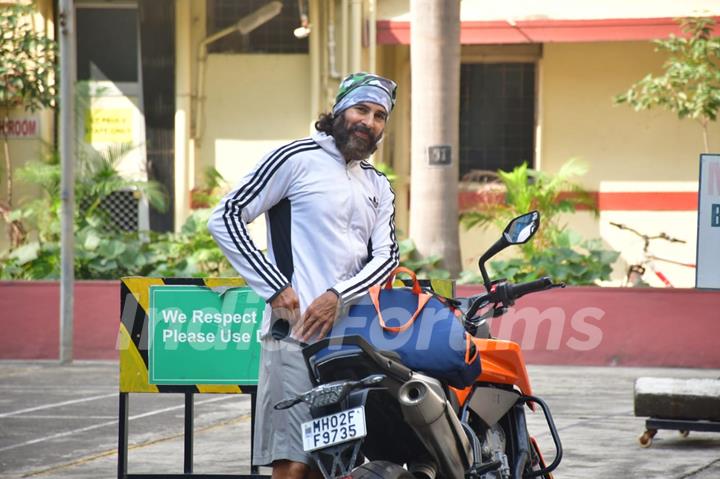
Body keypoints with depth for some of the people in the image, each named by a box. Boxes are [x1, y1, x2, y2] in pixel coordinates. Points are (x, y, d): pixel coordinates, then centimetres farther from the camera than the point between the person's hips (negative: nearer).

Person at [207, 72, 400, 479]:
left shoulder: (379, 186, 21)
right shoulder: (298, 159, 0)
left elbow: (387, 255, 8)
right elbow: (226, 218, -5)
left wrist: (337, 296, -12)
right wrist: (276, 288, -12)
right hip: (294, 336, -7)